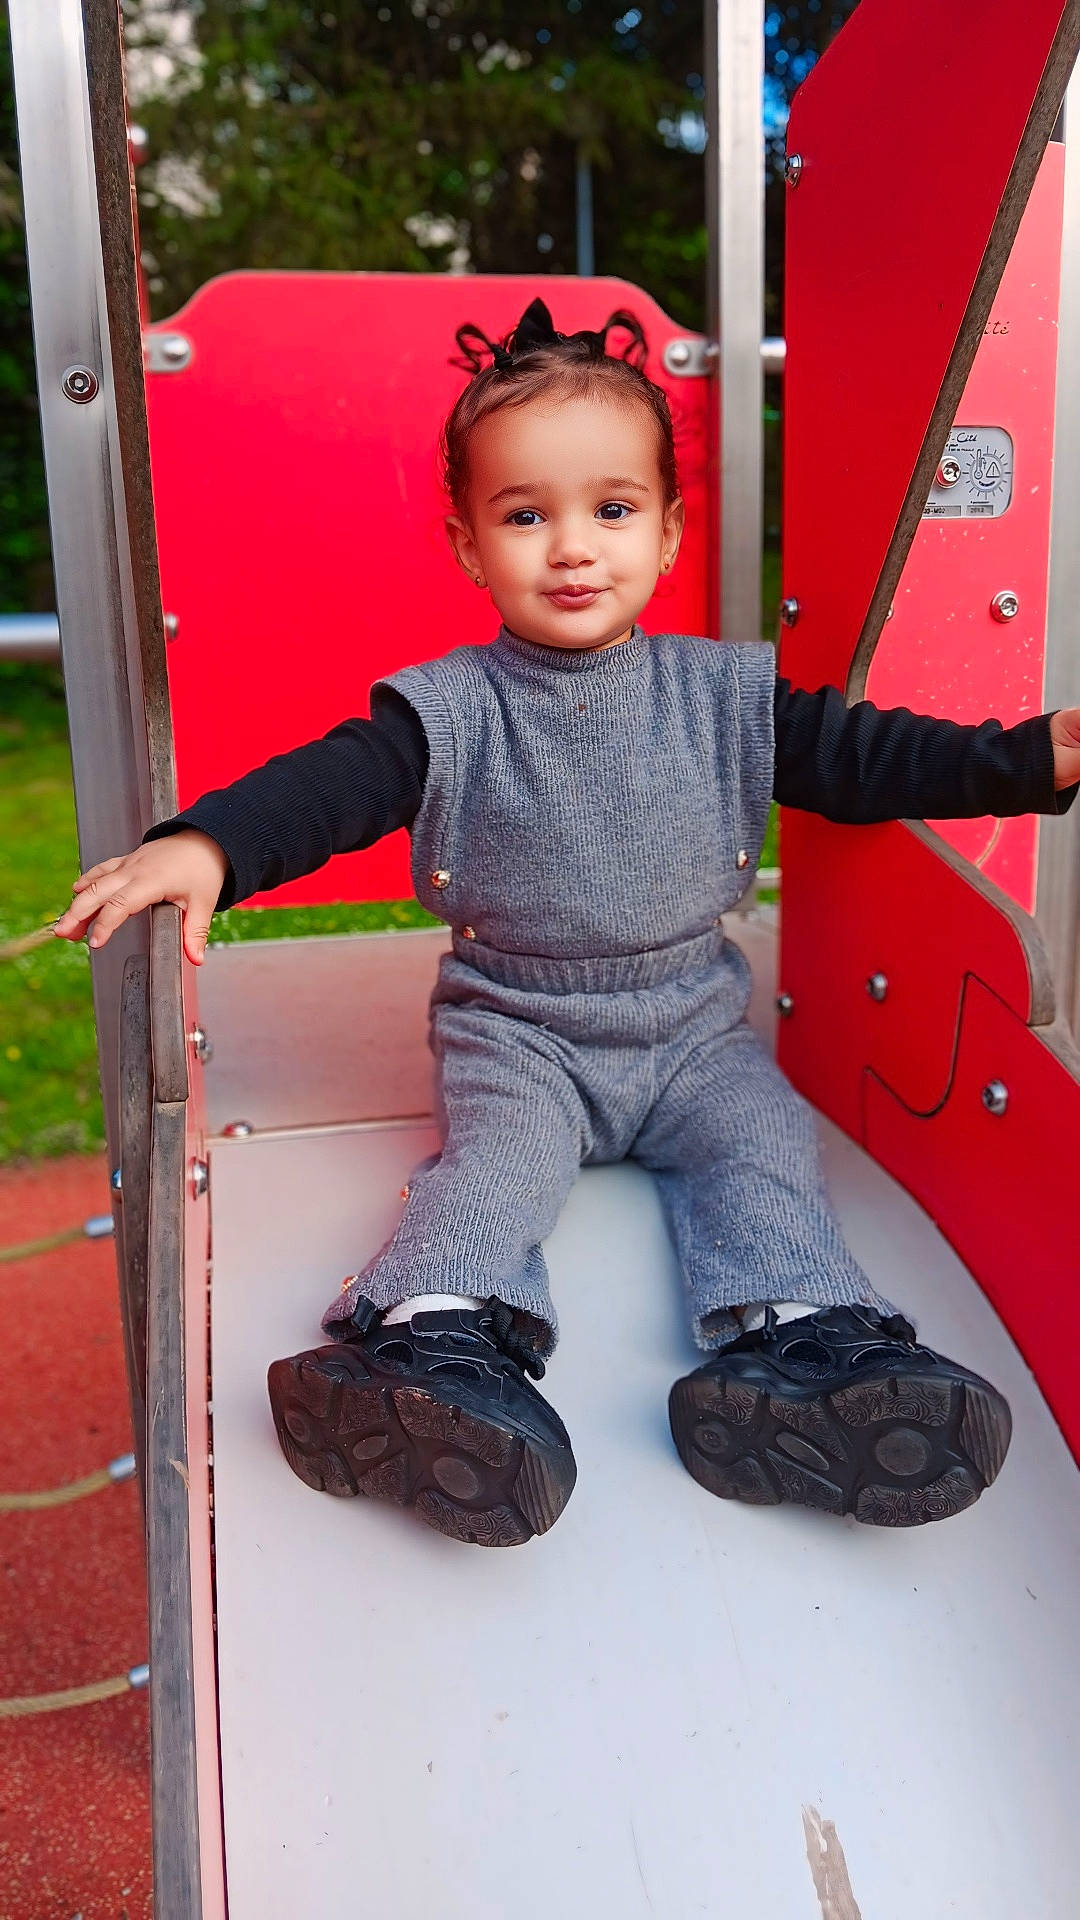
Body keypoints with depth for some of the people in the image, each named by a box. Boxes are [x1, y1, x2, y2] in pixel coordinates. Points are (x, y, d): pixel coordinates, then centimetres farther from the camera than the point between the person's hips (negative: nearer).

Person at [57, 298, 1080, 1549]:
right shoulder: (450, 709, -6)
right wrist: (206, 845, -36)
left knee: (764, 1138, -19)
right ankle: (437, 1344, -40)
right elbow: (331, 783, -18)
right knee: (499, 1152, -27)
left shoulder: (727, 693, 1)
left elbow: (865, 756, 3)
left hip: (694, 1029, 3)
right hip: (517, 1033, -2)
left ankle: (802, 1352, -29)